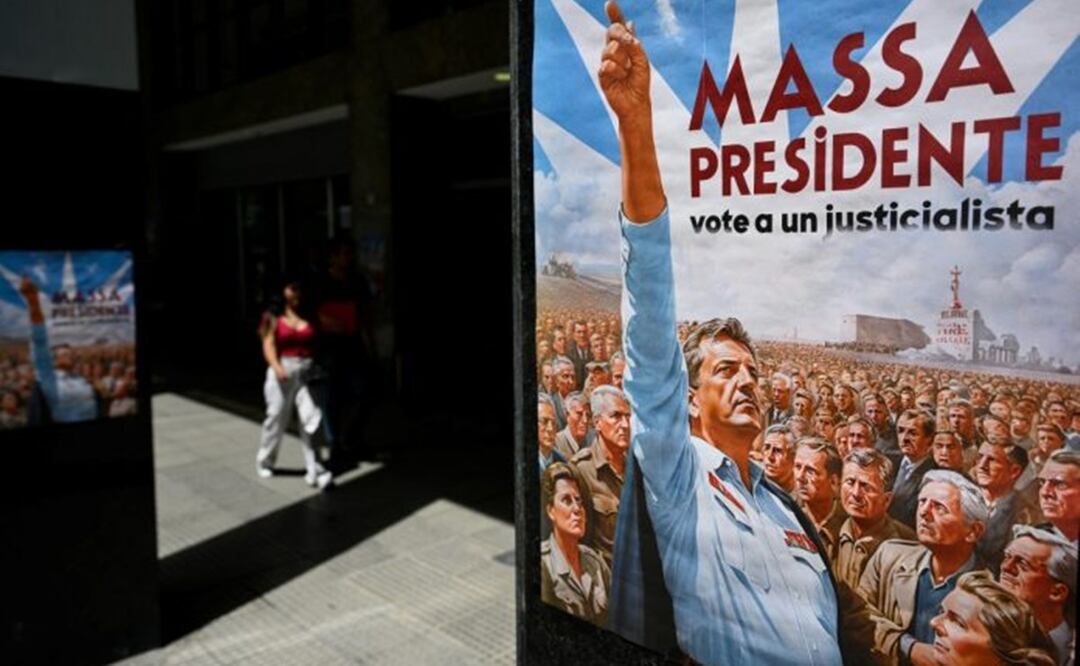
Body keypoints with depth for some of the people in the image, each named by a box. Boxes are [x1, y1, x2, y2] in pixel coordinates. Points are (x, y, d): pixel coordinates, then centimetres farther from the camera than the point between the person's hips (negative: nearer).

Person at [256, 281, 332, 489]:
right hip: (283, 373, -1)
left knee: (311, 421, -8)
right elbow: (268, 344, -5)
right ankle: (264, 462, 33)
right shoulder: (274, 318, 2)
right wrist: (276, 365, -20)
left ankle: (315, 472, -5)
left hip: (308, 372, 1)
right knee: (277, 418, 10)